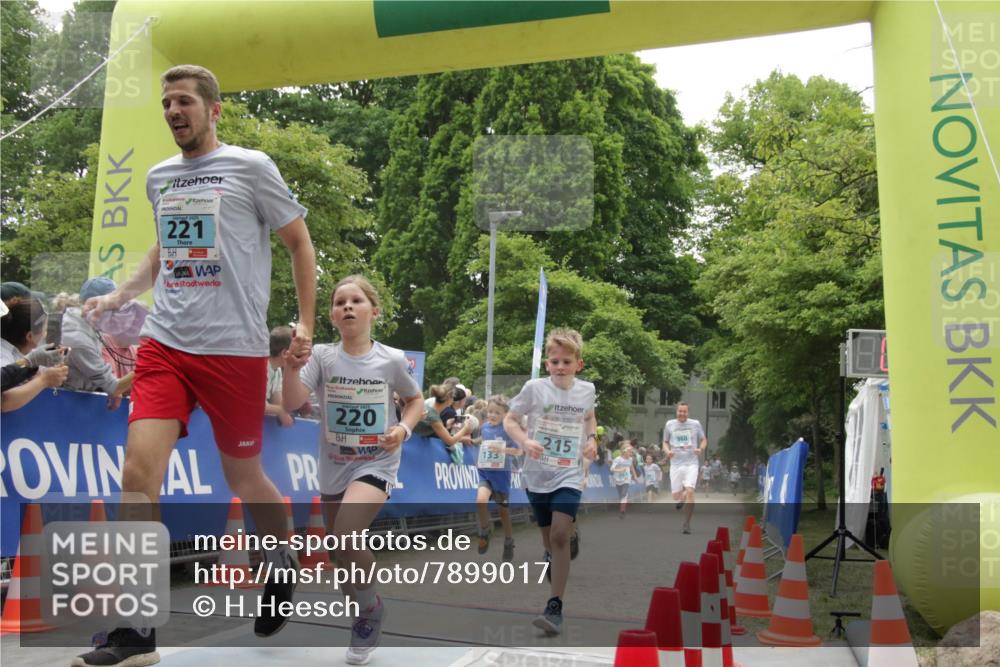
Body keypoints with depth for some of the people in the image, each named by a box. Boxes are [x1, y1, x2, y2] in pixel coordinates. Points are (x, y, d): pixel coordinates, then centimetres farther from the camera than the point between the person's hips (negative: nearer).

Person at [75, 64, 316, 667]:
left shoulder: (250, 167, 0)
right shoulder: (159, 177, 15)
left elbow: (299, 242, 4)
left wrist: (306, 323, -3)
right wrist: (120, 295, 16)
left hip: (236, 347, -4)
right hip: (165, 344, 4)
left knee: (244, 477, 6)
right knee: (139, 470, -11)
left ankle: (283, 563, 39)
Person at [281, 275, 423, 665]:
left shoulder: (392, 360, -7)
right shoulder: (322, 356, -6)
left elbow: (416, 401, 9)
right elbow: (290, 403, -18)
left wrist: (404, 428, -10)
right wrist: (292, 367, -36)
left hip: (375, 464, -3)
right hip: (333, 468, 3)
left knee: (346, 535, -26)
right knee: (343, 558, 12)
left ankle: (370, 607, 0)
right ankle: (365, 617, 36)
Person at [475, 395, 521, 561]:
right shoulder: (484, 427, 5)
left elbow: (518, 451, -9)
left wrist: (503, 449, -24)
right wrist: (479, 459, 8)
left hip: (501, 473, -3)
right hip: (485, 472, 3)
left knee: (504, 510, 8)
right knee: (481, 500, -25)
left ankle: (508, 545, 29)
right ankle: (484, 532, 0)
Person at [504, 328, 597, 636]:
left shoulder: (586, 390, 1)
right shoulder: (535, 388, -8)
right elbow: (509, 420, -2)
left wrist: (592, 438, 4)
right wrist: (525, 441, -20)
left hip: (569, 475, 0)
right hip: (537, 474, 1)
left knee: (560, 535, -16)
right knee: (548, 538, 11)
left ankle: (555, 607, -14)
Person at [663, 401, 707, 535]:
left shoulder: (695, 424, 3)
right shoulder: (670, 424, 6)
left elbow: (704, 440, 13)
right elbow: (665, 442, 15)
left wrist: (700, 449, -8)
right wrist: (667, 451, -6)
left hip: (691, 463, -2)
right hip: (676, 463, 2)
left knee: (690, 491, -18)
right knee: (676, 496, 1)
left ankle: (687, 524, -8)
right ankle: (682, 499, 41)